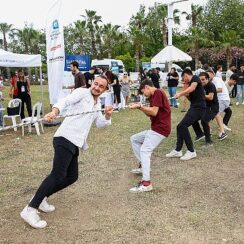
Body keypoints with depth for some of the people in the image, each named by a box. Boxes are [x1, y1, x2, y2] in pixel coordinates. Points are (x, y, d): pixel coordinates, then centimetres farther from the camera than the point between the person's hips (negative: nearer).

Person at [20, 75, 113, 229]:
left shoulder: (98, 104, 22)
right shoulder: (82, 92, -2)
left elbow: (100, 123, 16)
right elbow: (65, 101, -18)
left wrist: (107, 116, -5)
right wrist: (54, 111, -38)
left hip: (75, 143, 9)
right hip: (65, 139, -9)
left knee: (72, 176, 12)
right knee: (58, 175, -18)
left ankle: (41, 198, 23)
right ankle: (30, 209, -14)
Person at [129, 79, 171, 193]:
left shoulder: (158, 92, -11)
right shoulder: (154, 96, 19)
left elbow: (154, 112, -20)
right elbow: (151, 114, 17)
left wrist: (140, 106, -13)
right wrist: (141, 107, 5)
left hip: (160, 129, -11)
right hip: (155, 128, 11)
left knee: (145, 151, -21)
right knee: (134, 139, 18)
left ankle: (146, 183, -26)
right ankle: (143, 165, 20)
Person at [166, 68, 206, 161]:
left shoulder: (195, 78, -3)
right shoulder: (191, 84, 22)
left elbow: (192, 88, -24)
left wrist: (180, 93, -15)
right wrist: (186, 95, 9)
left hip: (198, 108, -10)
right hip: (194, 108, 10)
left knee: (183, 126, -18)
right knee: (180, 127, 8)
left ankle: (191, 151, -10)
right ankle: (177, 150, 15)